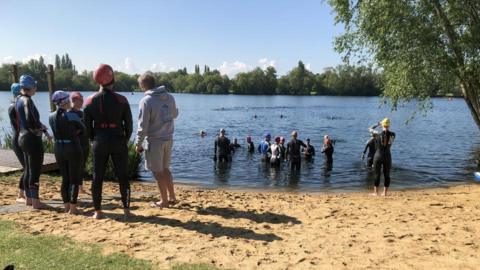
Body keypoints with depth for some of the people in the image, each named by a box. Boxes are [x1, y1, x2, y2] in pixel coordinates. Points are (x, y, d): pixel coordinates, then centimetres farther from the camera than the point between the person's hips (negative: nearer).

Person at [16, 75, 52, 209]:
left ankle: (29, 198, 25)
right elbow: (31, 121, -28)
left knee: (28, 170, 16)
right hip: (32, 139, -9)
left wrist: (45, 132, 21)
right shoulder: (27, 100, -16)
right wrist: (41, 127, -9)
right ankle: (35, 201, 3)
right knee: (35, 171, -3)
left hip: (23, 137, 9)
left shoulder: (19, 100, 12)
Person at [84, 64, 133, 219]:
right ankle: (126, 209, 12)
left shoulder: (90, 101, -2)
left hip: (99, 142, 2)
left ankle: (98, 211, 15)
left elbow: (87, 126, 2)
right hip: (118, 142, -1)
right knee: (123, 177, 9)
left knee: (97, 177, 11)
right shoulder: (121, 100, -7)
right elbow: (128, 124, -3)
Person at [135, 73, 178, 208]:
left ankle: (164, 201, 17)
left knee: (158, 172, 7)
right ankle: (172, 197, 27)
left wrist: (138, 143, -6)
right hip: (168, 139, 6)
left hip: (154, 140, -6)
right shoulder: (170, 97, 2)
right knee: (165, 169, 21)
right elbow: (175, 114, 18)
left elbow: (143, 125, -15)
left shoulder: (146, 101, -15)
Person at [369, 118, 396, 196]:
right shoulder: (392, 134, -4)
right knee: (387, 175, 11)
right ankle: (385, 193, 15)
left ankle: (376, 193, 12)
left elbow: (370, 129, 6)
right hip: (387, 156, 2)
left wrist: (377, 124, 19)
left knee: (377, 174, 7)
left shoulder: (378, 134, -10)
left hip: (378, 156, -2)